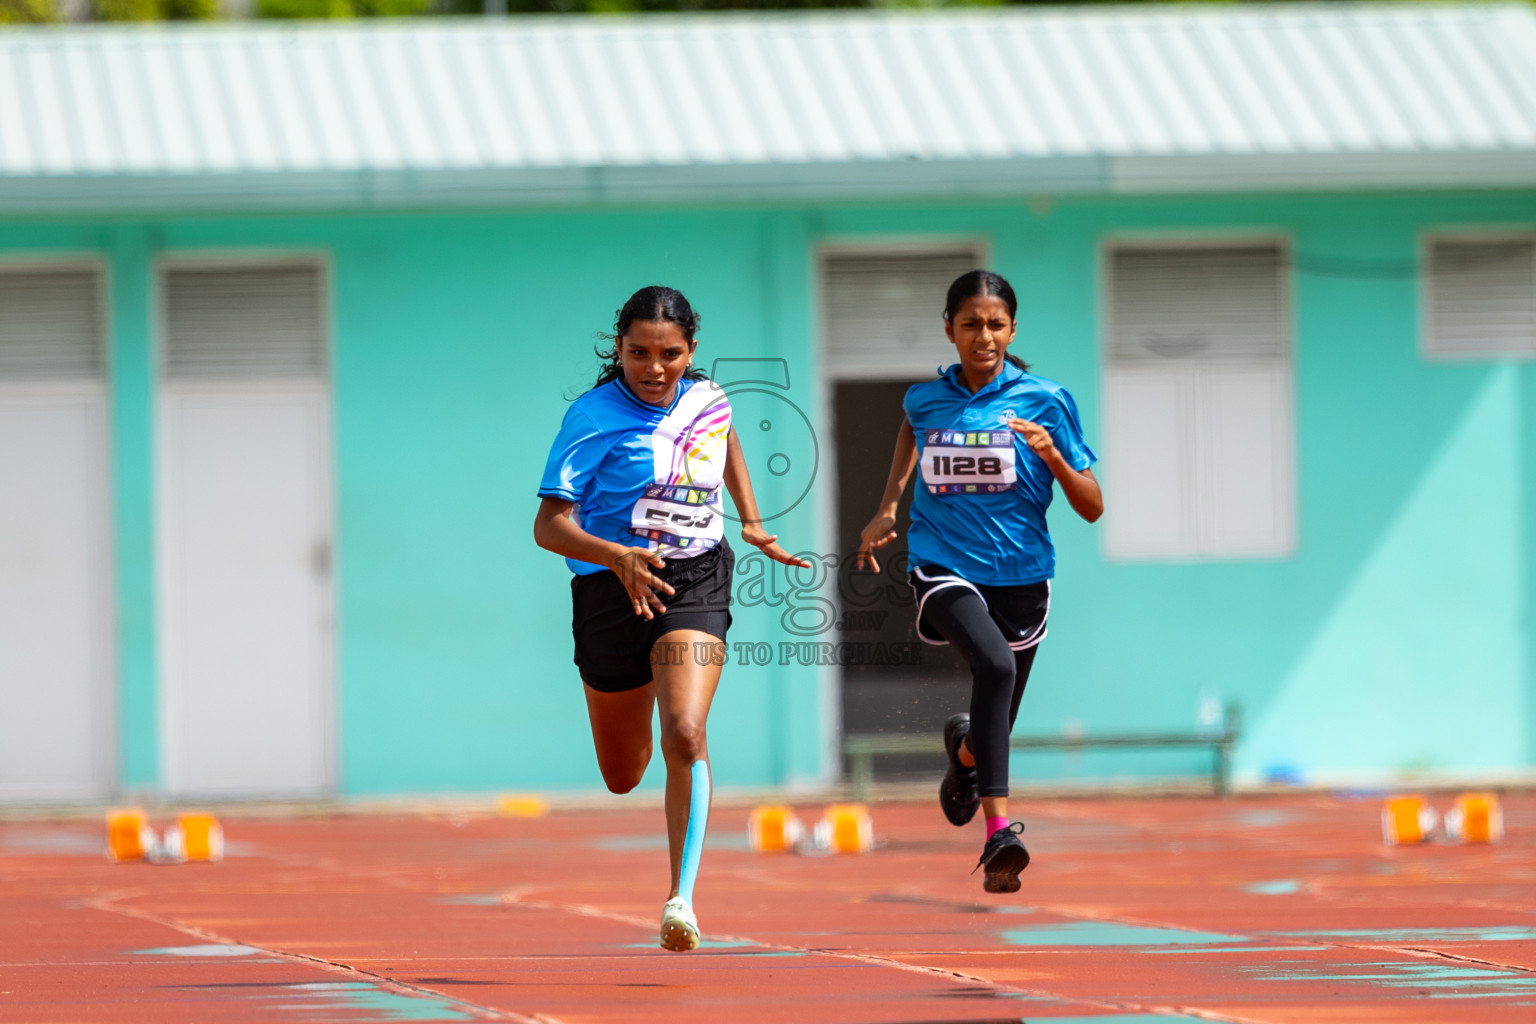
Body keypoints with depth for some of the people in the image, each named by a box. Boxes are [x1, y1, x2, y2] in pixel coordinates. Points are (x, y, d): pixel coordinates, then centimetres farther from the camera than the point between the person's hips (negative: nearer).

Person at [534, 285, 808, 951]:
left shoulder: (709, 402, 2)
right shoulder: (594, 417, -12)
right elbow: (549, 525, -17)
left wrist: (751, 523, 19)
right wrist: (617, 556, -34)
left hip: (695, 581, 1)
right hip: (611, 590, -1)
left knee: (685, 736, -25)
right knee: (622, 777, 15)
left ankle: (682, 898, -25)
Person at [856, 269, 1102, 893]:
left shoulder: (1045, 400, -3)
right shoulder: (925, 399, 2)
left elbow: (1092, 509, -2)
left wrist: (1053, 456, -19)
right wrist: (887, 508, 22)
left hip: (1020, 577, 1)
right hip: (944, 566, -1)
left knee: (995, 729, 11)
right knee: (994, 664, -32)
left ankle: (965, 750, 52)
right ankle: (999, 830, -38)